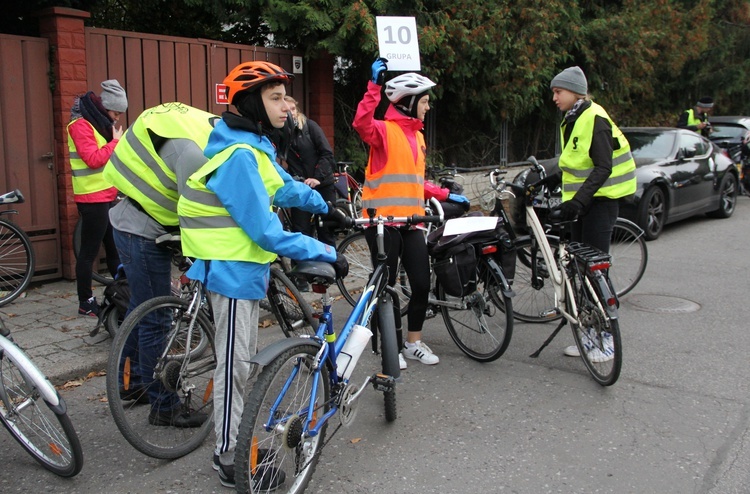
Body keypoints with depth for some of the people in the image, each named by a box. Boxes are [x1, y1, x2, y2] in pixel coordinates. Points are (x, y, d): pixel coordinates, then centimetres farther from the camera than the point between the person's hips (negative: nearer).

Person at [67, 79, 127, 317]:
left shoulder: (98, 122, 16)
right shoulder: (81, 125, -13)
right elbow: (93, 159, -23)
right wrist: (115, 141, -14)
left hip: (107, 195, 10)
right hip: (92, 198, -10)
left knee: (114, 247, 15)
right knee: (89, 251, -2)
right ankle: (86, 302, 6)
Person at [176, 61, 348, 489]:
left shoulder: (256, 145, 7)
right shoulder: (240, 155, -24)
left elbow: (283, 185, 24)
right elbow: (266, 230, -27)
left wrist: (324, 205, 33)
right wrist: (326, 254, -22)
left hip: (246, 265, 10)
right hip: (232, 268, -10)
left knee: (246, 360, 18)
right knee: (235, 365, 0)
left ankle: (238, 442, 33)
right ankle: (231, 460, 14)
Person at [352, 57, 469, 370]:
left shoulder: (417, 135, 18)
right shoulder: (386, 130, -7)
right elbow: (362, 124, -31)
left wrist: (445, 195, 23)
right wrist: (375, 85, -32)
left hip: (411, 221, 7)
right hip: (382, 220, -7)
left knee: (422, 284, 7)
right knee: (386, 285, 3)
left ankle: (414, 342, 24)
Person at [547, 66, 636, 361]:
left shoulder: (594, 119, -14)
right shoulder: (571, 121, 14)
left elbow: (603, 167, -22)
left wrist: (578, 200, -30)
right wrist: (554, 179, 11)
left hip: (601, 199, -9)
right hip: (583, 200, 9)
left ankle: (605, 339, 3)